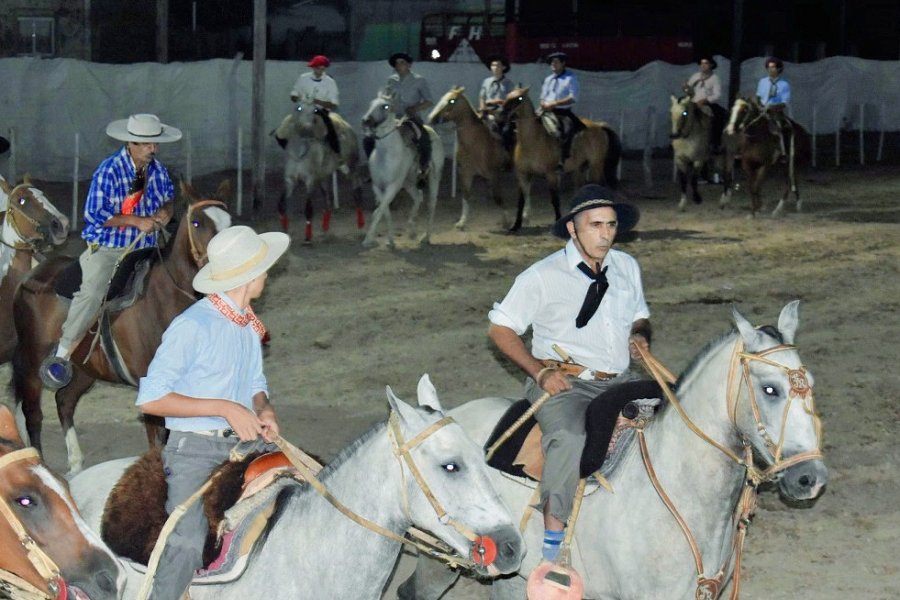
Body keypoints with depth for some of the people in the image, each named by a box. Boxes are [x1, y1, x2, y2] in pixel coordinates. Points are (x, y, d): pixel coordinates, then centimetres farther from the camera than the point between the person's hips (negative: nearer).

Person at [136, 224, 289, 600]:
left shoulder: (249, 325, 12)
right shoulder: (193, 326, -12)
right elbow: (150, 399, -13)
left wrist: (264, 412, 0)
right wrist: (225, 408, -18)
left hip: (241, 446, 7)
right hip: (194, 449, -7)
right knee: (188, 541, -24)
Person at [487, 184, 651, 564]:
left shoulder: (627, 268, 13)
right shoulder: (543, 276, -3)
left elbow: (640, 316, 27)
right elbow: (500, 329, 0)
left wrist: (640, 335, 1)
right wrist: (540, 372, -12)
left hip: (620, 382, 5)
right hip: (563, 383, -5)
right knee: (570, 437, -35)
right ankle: (553, 532, -25)